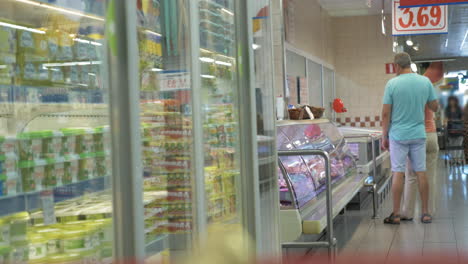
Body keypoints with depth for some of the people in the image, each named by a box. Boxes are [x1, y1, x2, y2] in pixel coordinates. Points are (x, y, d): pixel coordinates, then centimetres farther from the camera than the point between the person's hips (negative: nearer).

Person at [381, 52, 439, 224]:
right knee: (421, 173, 8)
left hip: (398, 135, -3)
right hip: (419, 135, 3)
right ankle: (425, 213, 13)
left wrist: (385, 136, 1)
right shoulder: (425, 82, -1)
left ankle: (396, 214, 5)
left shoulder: (392, 84, -10)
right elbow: (435, 107, 6)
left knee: (398, 173, 2)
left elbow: (386, 113, -9)